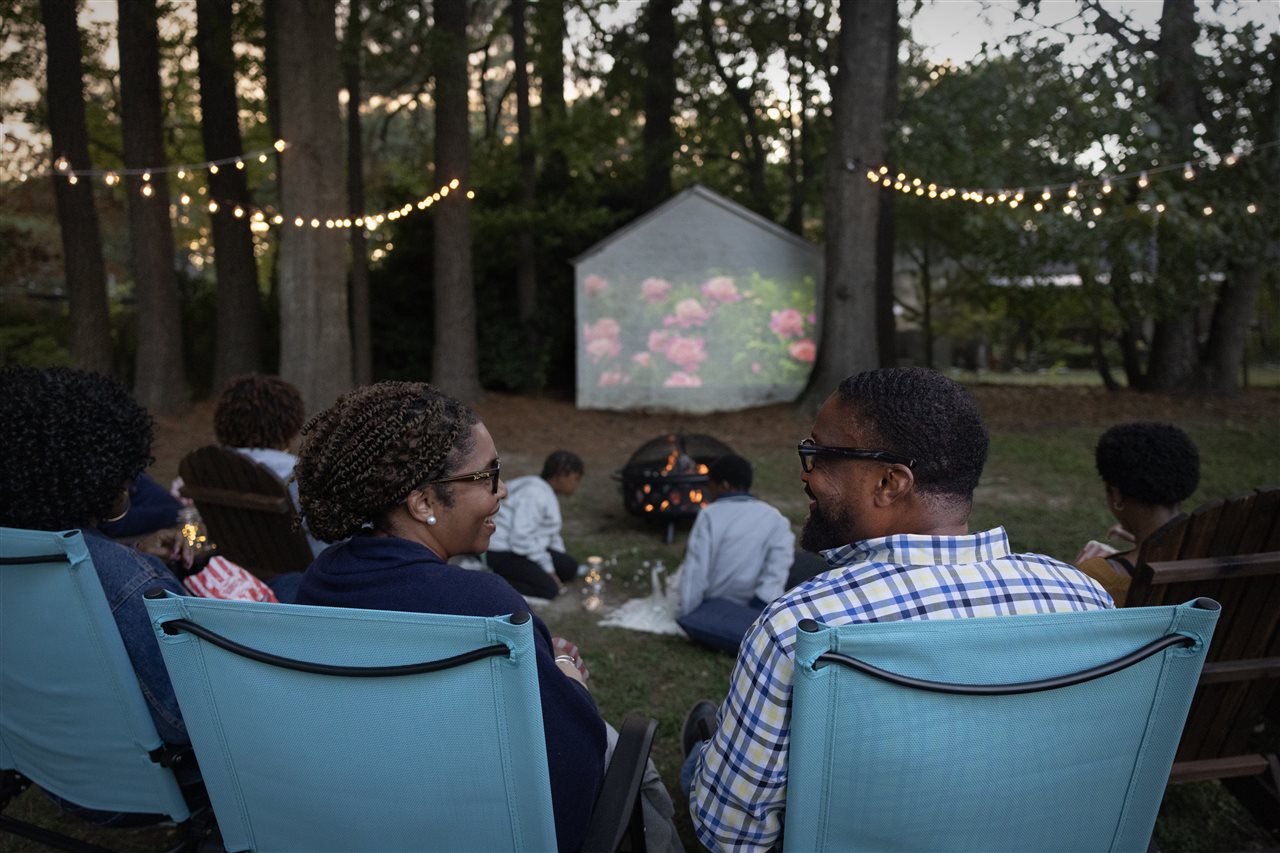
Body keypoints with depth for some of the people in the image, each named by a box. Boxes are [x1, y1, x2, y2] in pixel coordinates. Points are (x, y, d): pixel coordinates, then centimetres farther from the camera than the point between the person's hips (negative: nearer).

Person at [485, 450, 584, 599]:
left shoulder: (548, 493, 11)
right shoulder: (535, 494, -22)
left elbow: (552, 536, 18)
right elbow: (521, 539, -29)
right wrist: (548, 569, -19)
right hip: (503, 554, -10)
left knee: (570, 568, 5)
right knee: (549, 589, -20)